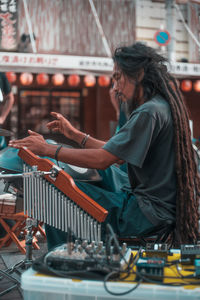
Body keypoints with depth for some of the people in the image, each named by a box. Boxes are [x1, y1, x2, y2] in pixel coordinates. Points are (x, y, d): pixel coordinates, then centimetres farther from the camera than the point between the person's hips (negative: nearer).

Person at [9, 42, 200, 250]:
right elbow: (114, 153, 14)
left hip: (148, 212, -10)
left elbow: (102, 159, -24)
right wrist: (74, 134, 14)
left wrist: (47, 149, -16)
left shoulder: (149, 112, -21)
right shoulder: (163, 105, 11)